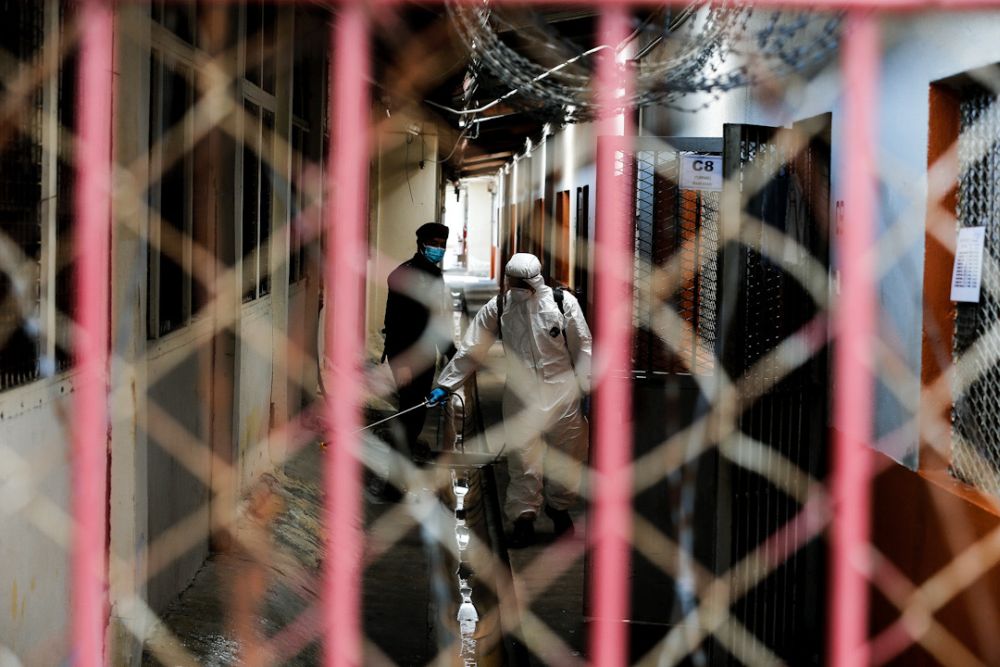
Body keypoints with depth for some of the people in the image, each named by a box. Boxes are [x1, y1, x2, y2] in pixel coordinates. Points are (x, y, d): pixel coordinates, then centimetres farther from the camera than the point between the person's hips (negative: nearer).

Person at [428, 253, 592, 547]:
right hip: (521, 398, 1)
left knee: (566, 456, 9)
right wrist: (445, 385, -1)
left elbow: (582, 348, -1)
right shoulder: (497, 307, -2)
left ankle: (559, 508, 32)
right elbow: (470, 350, 1)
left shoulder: (563, 302, -6)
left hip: (562, 392, 0)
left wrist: (589, 388, -3)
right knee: (522, 458, 0)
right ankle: (524, 517, 13)